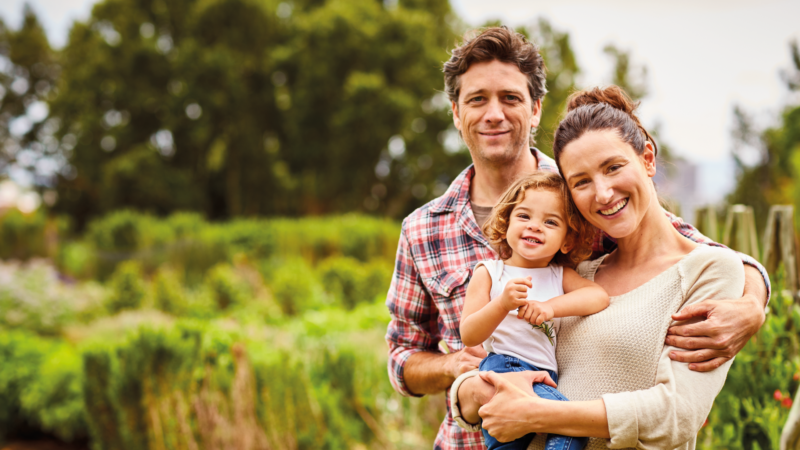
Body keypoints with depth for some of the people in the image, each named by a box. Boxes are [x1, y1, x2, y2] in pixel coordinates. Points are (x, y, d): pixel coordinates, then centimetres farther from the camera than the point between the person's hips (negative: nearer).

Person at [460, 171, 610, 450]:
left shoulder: (561, 276, 17)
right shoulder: (489, 273, 8)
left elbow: (599, 296, -4)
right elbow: (468, 336, -2)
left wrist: (551, 306, -19)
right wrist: (503, 304, -18)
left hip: (545, 379, 4)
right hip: (502, 367, -4)